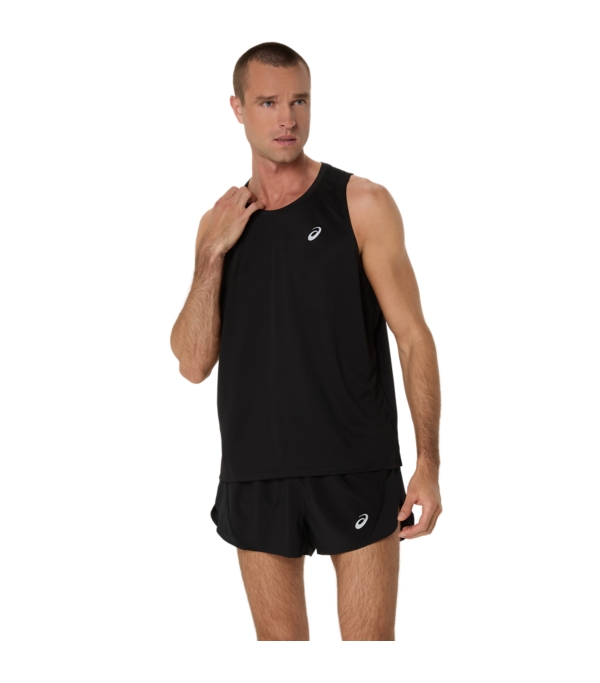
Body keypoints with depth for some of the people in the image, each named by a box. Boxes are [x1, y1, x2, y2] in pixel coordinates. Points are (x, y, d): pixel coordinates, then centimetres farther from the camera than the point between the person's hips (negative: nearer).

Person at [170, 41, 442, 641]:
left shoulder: (362, 205, -1)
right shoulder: (219, 222, 9)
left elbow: (412, 336, -3)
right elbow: (194, 363, 4)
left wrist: (428, 462, -10)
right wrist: (212, 255, -6)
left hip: (356, 472, -3)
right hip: (255, 474, 3)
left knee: (369, 642, -3)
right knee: (279, 641, 11)